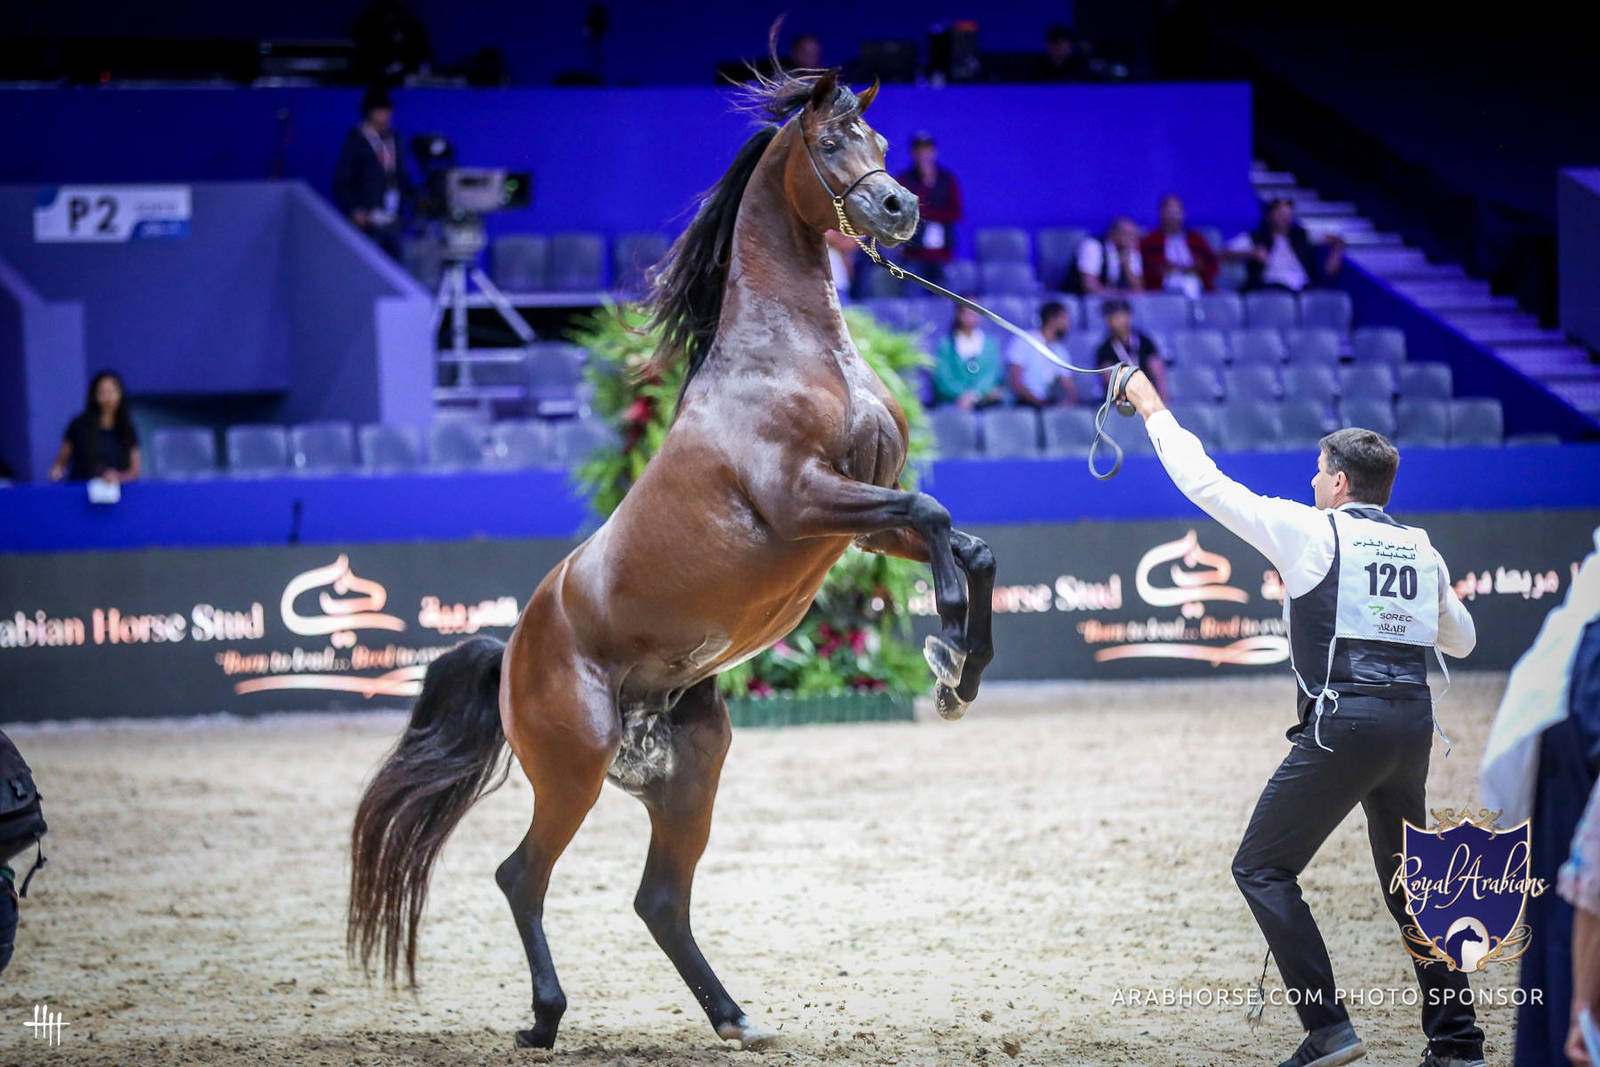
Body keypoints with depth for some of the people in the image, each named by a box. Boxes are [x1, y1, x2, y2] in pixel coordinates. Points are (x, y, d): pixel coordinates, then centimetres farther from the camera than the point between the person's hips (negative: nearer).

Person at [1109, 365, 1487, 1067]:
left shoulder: (1311, 532, -2)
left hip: (1343, 724, -6)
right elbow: (1460, 640, 26)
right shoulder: (1422, 550, 14)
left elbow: (1204, 483, 4)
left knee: (1263, 867, 3)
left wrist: (1151, 406, 15)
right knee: (1409, 878, 17)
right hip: (1413, 721, 6)